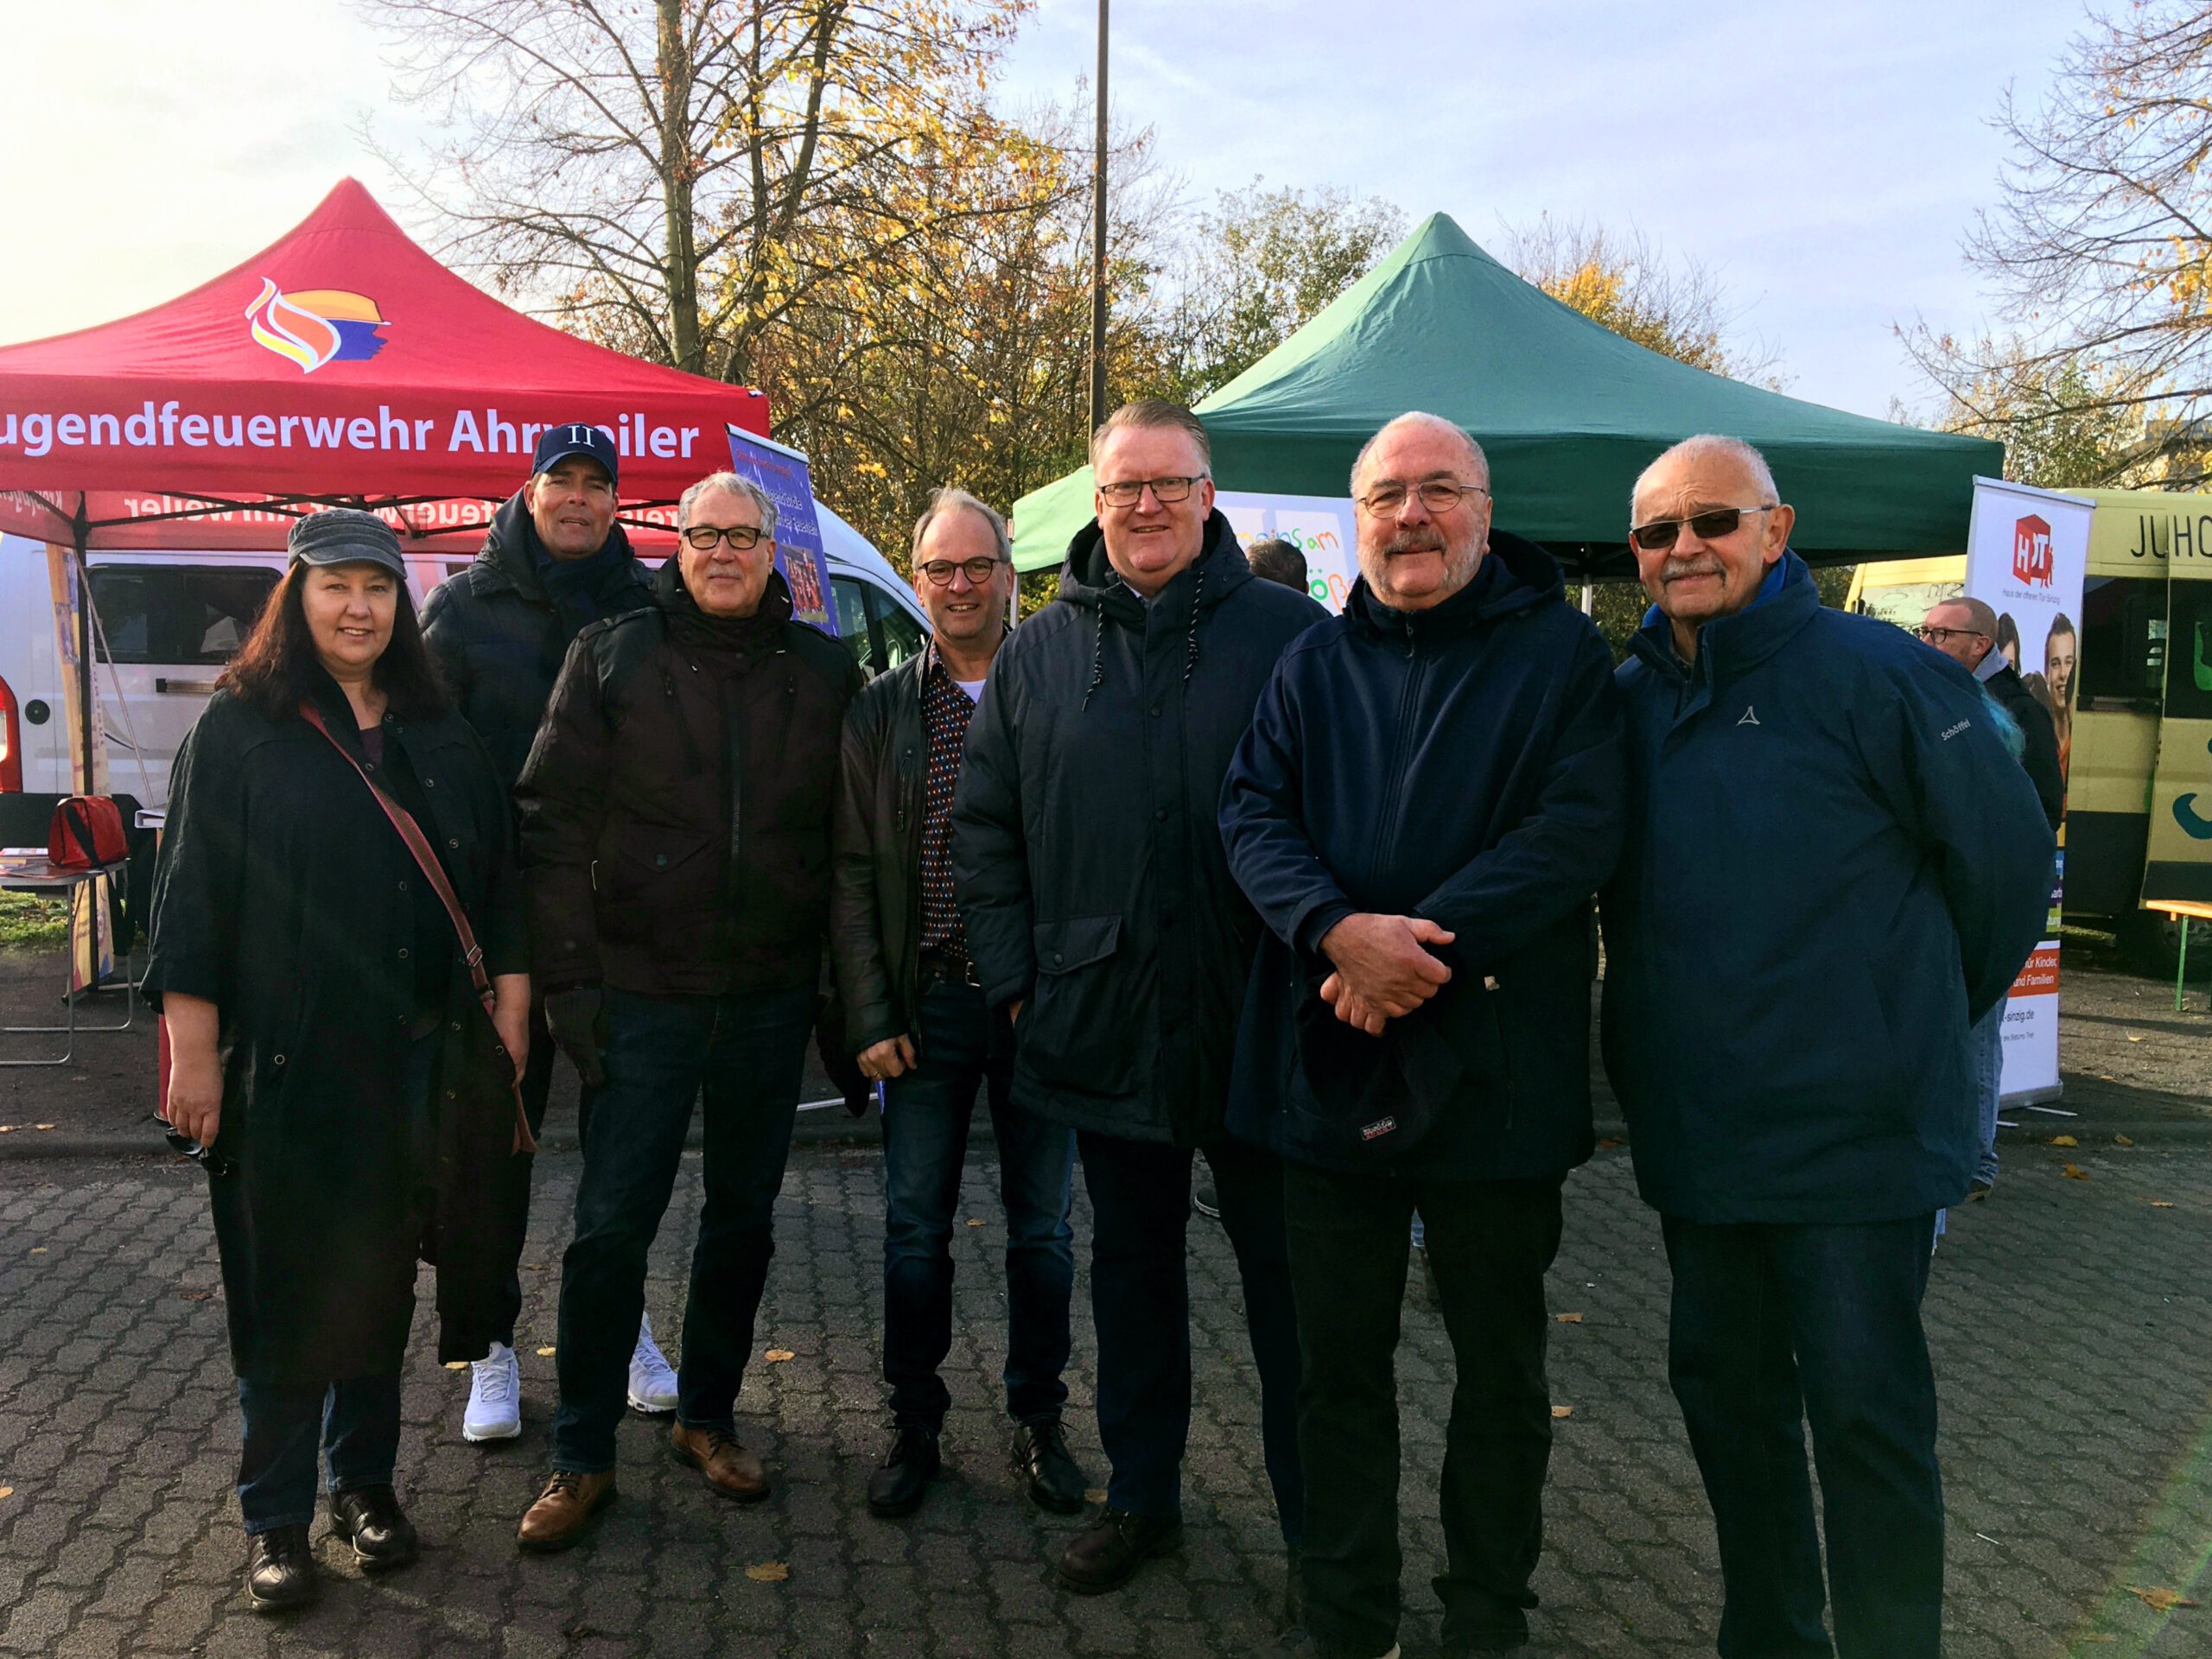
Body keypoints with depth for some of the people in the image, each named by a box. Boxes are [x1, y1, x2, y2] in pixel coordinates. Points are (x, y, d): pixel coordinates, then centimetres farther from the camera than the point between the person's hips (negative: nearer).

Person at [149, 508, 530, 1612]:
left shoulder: (438, 733, 11)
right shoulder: (240, 726, -1)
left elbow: (496, 878, 12)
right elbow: (193, 890, -5)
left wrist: (508, 1006, 6)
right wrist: (192, 1048, -9)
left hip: (416, 1059, 4)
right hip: (284, 1060, -3)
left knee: (380, 1274, 13)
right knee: (285, 1286, 5)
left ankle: (365, 1482, 29)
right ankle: (276, 1518, 19)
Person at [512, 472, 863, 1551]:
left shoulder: (824, 672, 5)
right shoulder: (612, 657, 0)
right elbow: (553, 822, -3)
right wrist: (569, 976, -9)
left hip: (773, 998, 3)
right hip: (642, 995, -2)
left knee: (744, 1218, 14)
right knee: (611, 1227, 2)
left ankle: (708, 1418, 32)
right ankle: (582, 1456, 17)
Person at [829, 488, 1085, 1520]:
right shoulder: (881, 711, 4)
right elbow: (851, 874, 3)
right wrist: (869, 1016, -3)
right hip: (928, 1006, 1)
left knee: (1041, 1228, 10)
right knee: (914, 1229, 8)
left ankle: (1038, 1422, 27)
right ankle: (914, 1425, 25)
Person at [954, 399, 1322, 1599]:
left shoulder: (1289, 634, -4)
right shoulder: (1038, 654, 7)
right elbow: (984, 830, 11)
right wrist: (1014, 980, 4)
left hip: (1257, 1028, -3)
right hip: (1105, 1031, 3)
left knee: (1287, 1275, 9)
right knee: (1131, 1267, 17)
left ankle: (1318, 1524, 26)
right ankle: (1141, 1495, 35)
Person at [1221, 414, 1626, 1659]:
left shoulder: (1562, 653, 0)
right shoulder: (1314, 666, 10)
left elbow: (1580, 826, -12)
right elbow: (1254, 814, -1)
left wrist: (1425, 947, -22)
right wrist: (1340, 931, -20)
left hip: (1497, 1070, -2)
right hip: (1330, 1060, 3)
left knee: (1502, 1366, 13)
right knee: (1341, 1357, 13)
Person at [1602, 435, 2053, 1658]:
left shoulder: (1873, 674, -11)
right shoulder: (1627, 699, 4)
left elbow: (2007, 856, -3)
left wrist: (1917, 1020, 6)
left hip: (1855, 1128, -5)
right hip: (1693, 1128, 6)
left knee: (1864, 1413, 4)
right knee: (1723, 1387, 17)